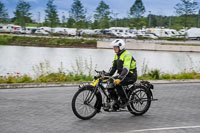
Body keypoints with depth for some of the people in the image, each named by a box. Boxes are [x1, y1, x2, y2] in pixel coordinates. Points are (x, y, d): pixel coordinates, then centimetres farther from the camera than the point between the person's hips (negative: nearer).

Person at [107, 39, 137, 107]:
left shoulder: (127, 55, -19)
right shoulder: (117, 55, 10)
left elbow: (126, 69, -32)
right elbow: (113, 67, 14)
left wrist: (119, 79, -43)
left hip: (131, 76, -9)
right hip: (123, 75, 9)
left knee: (117, 83, -30)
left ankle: (125, 100, -15)